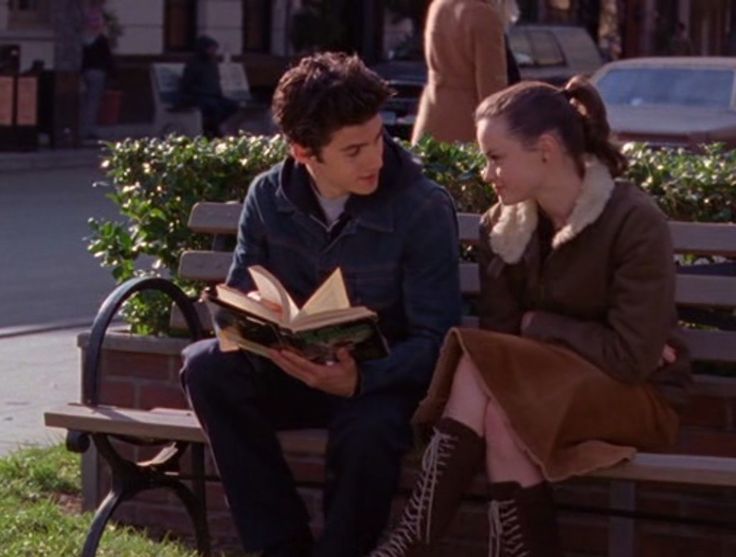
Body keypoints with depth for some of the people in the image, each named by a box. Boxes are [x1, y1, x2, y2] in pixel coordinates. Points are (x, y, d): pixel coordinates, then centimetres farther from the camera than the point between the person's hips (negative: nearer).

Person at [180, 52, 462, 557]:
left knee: (370, 428, -37)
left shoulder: (425, 208, -16)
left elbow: (435, 339, -17)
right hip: (292, 373, 4)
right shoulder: (269, 197, -5)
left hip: (382, 379, -4)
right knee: (207, 367, -24)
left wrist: (360, 379, -36)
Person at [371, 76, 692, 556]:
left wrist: (537, 326, -9)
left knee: (480, 372, -28)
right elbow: (500, 336, -5)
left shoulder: (634, 222, -15)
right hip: (542, 389, 5)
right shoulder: (501, 226, 2)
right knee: (497, 414, -33)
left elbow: (632, 359, -19)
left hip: (637, 397, -5)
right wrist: (584, 341, -19)